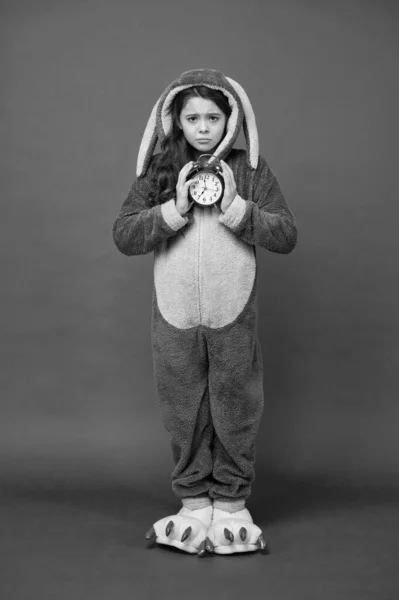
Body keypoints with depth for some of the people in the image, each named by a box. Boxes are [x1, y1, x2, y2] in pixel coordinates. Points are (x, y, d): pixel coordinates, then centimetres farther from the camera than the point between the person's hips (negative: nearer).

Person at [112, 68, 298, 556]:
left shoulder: (251, 169, 0)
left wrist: (234, 206, -17)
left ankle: (231, 504, 27)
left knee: (235, 411, 9)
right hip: (174, 317, 1)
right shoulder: (158, 170, 2)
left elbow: (286, 235, -6)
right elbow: (123, 235, -5)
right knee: (183, 412, 11)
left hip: (234, 318, -1)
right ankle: (193, 501, 29)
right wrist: (175, 209, -18)